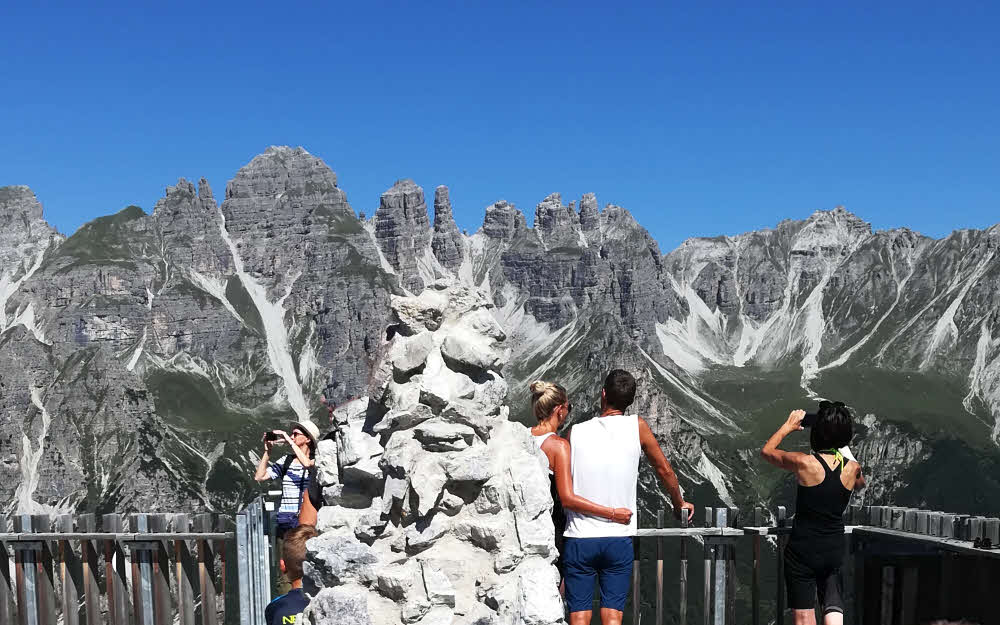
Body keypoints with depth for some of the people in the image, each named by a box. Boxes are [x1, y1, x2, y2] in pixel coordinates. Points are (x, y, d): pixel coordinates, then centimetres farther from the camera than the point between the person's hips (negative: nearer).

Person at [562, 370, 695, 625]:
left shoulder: (576, 432, 0)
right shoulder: (637, 426, -1)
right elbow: (664, 470, 10)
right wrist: (679, 504, 26)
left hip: (579, 539, 0)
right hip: (619, 539, 0)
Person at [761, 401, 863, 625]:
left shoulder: (804, 463, -16)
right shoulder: (853, 469, -4)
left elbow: (767, 451, 3)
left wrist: (788, 426, 17)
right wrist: (841, 448, 28)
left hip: (803, 550, -3)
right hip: (834, 550, 4)